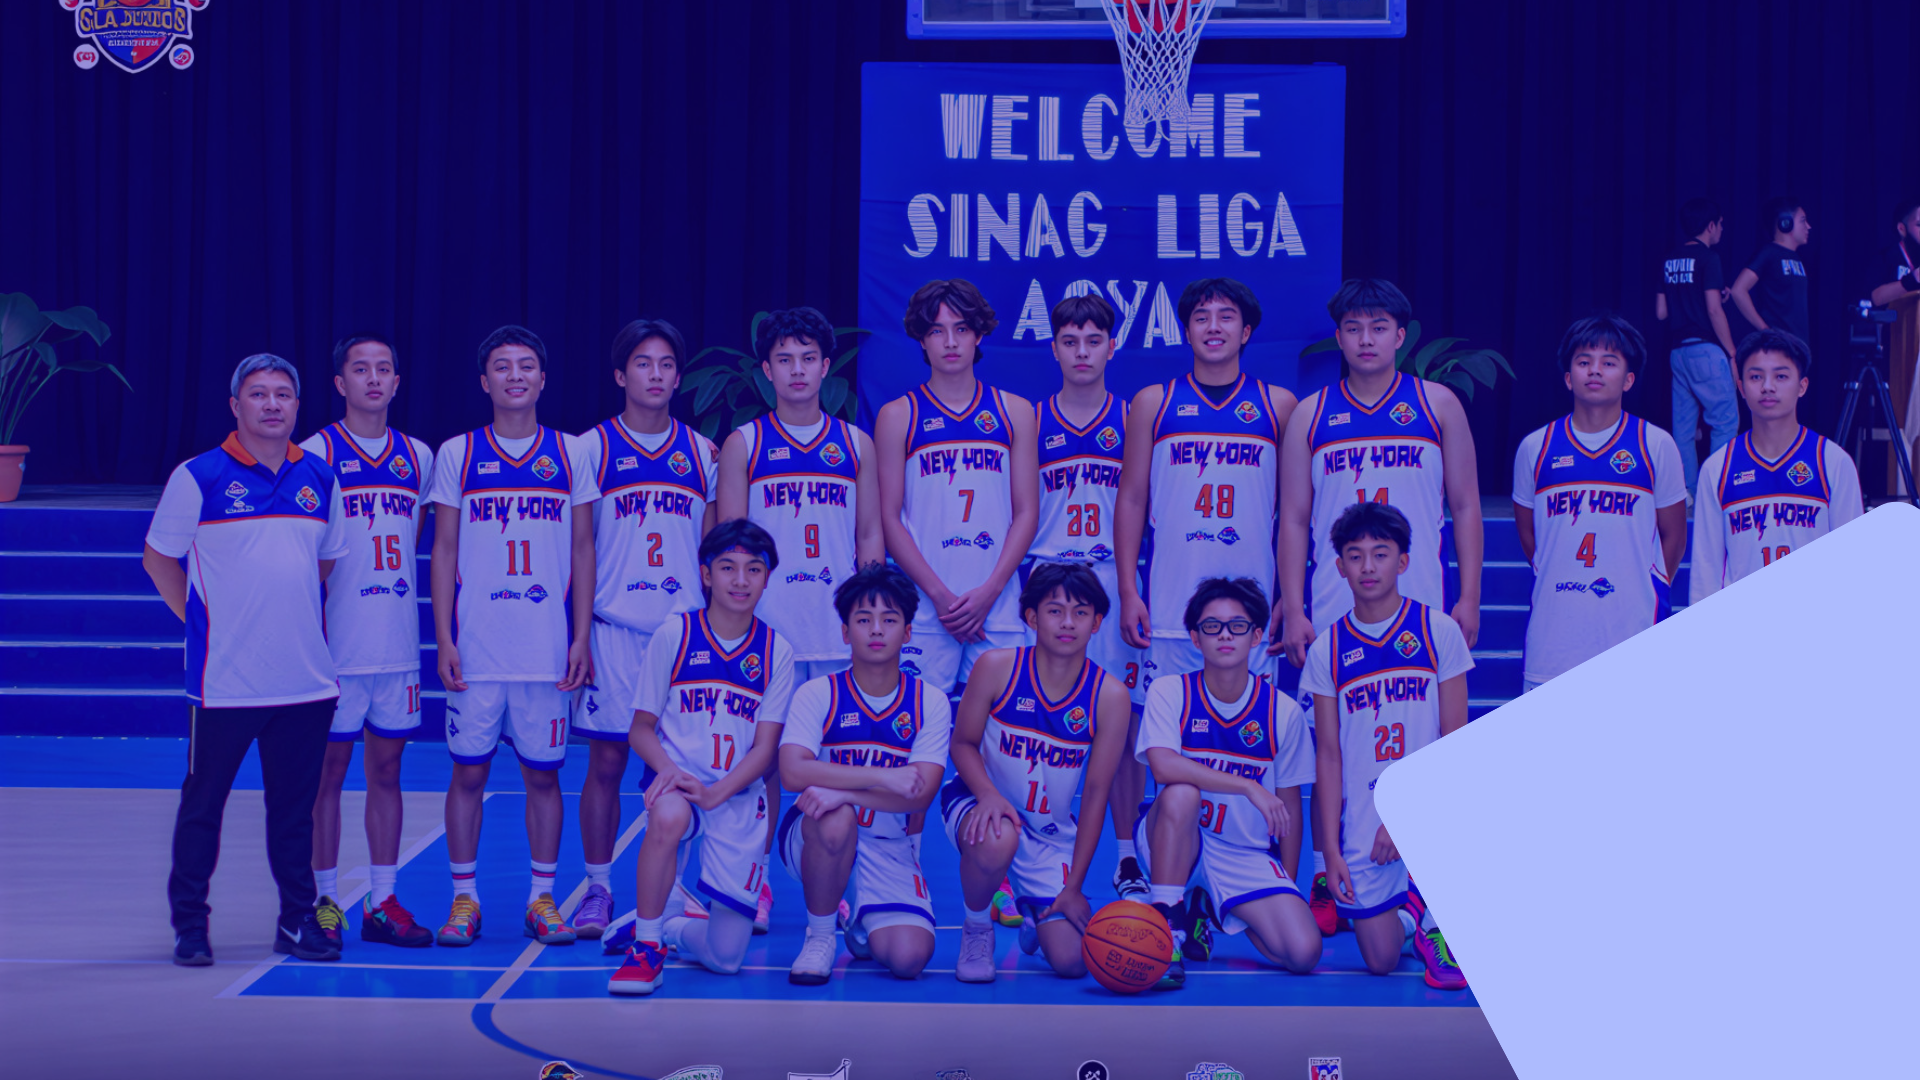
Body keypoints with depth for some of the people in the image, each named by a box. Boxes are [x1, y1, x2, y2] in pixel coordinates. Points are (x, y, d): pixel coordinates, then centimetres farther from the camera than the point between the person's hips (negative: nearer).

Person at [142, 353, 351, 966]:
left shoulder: (319, 479, 8)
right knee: (203, 803, 2)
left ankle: (298, 921, 17)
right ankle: (189, 925, 11)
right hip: (224, 679, -3)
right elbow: (159, 558, 4)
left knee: (296, 804, 9)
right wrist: (200, 618, 1)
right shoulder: (198, 477, -4)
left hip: (306, 678, 4)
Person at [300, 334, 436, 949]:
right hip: (337, 642, -4)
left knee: (387, 768, 8)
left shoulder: (418, 457, 10)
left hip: (398, 642, 4)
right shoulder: (314, 454, -3)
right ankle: (324, 903, 9)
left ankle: (383, 902, 14)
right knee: (329, 769, 1)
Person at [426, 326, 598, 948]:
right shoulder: (457, 454, 5)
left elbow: (583, 551, 8)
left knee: (543, 773, 5)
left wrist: (581, 639, 1)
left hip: (549, 650, 0)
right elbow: (444, 552, 5)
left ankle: (542, 899, 14)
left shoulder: (571, 454, 7)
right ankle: (464, 898, 12)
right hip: (476, 647, 0)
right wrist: (443, 639, -2)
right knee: (468, 771, 2)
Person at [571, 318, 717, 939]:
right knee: (606, 761, 0)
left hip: (686, 626, 2)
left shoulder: (701, 452, 10)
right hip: (614, 627, -2)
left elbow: (711, 546, 15)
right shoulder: (593, 447, 3)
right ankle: (598, 891, 8)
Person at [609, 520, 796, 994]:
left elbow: (764, 748, -2)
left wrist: (715, 793, -19)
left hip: (740, 796, 2)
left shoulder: (776, 651, 1)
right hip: (678, 781, -2)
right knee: (668, 816, -41)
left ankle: (672, 928, 33)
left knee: (726, 955, -3)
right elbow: (641, 728, 2)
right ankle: (646, 944, -21)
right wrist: (667, 768, -19)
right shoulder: (675, 635, -2)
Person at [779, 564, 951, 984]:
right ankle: (819, 935, -12)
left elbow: (920, 794, -14)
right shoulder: (817, 694, -6)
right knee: (836, 819, -39)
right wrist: (883, 778, -29)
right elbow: (793, 772, -23)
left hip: (887, 849, 2)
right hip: (816, 838, -2)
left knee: (909, 958, -20)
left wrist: (846, 791, -29)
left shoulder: (929, 703, -2)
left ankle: (862, 925, 19)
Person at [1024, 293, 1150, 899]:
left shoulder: (1132, 419, 7)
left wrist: (1132, 589, 0)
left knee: (1122, 725, 0)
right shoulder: (1031, 423, 8)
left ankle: (1127, 859, 7)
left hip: (1115, 583, 0)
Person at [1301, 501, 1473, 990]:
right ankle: (1408, 912, 34)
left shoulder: (1438, 631, -2)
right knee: (1380, 960, -2)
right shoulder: (1326, 651, 3)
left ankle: (1437, 921, -4)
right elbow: (1329, 754, 4)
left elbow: (1454, 740, -3)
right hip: (1362, 818, 1)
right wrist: (1331, 848, -3)